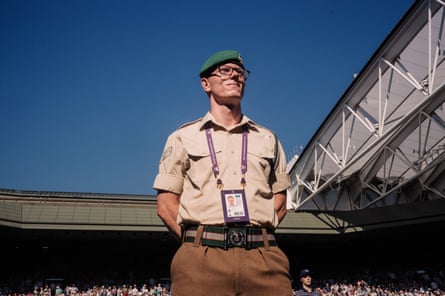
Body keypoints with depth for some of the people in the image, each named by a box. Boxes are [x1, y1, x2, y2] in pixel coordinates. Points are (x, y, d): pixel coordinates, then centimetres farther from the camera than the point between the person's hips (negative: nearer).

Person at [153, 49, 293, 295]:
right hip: (202, 259, -1)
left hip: (264, 256, 2)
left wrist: (254, 234, 3)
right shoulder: (183, 138, 14)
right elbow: (166, 204, 8)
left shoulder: (267, 139, 21)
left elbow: (280, 201, 19)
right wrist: (201, 241, -4)